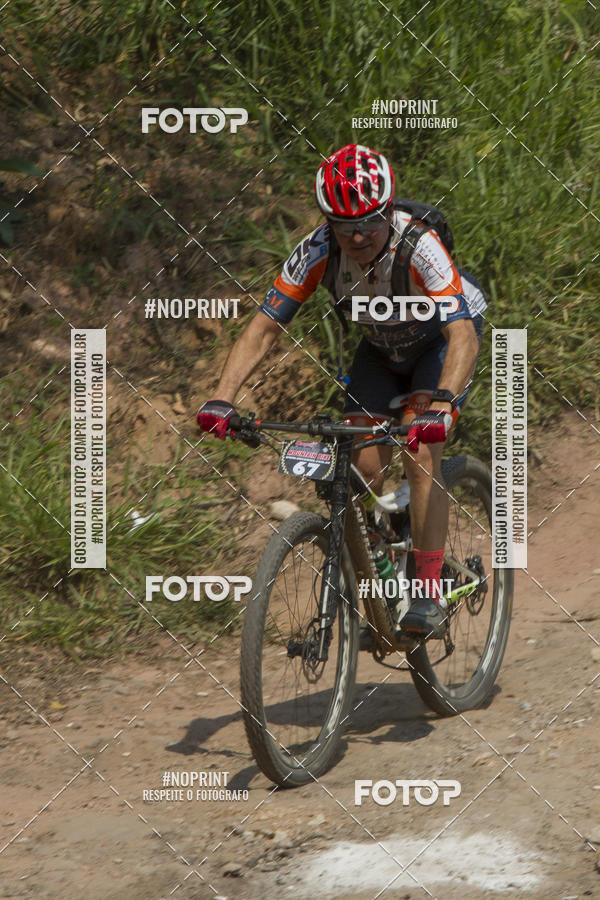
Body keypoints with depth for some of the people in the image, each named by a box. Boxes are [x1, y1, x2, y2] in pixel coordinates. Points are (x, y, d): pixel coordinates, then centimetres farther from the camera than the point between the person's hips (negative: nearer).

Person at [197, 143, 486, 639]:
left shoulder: (419, 246, -38)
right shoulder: (316, 253, -27)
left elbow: (464, 336, -46)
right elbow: (262, 329, -26)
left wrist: (441, 406, -61)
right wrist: (222, 399, -40)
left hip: (444, 336, -4)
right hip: (382, 347, 4)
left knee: (420, 454, -23)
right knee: (363, 471, -8)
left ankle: (429, 598, -20)